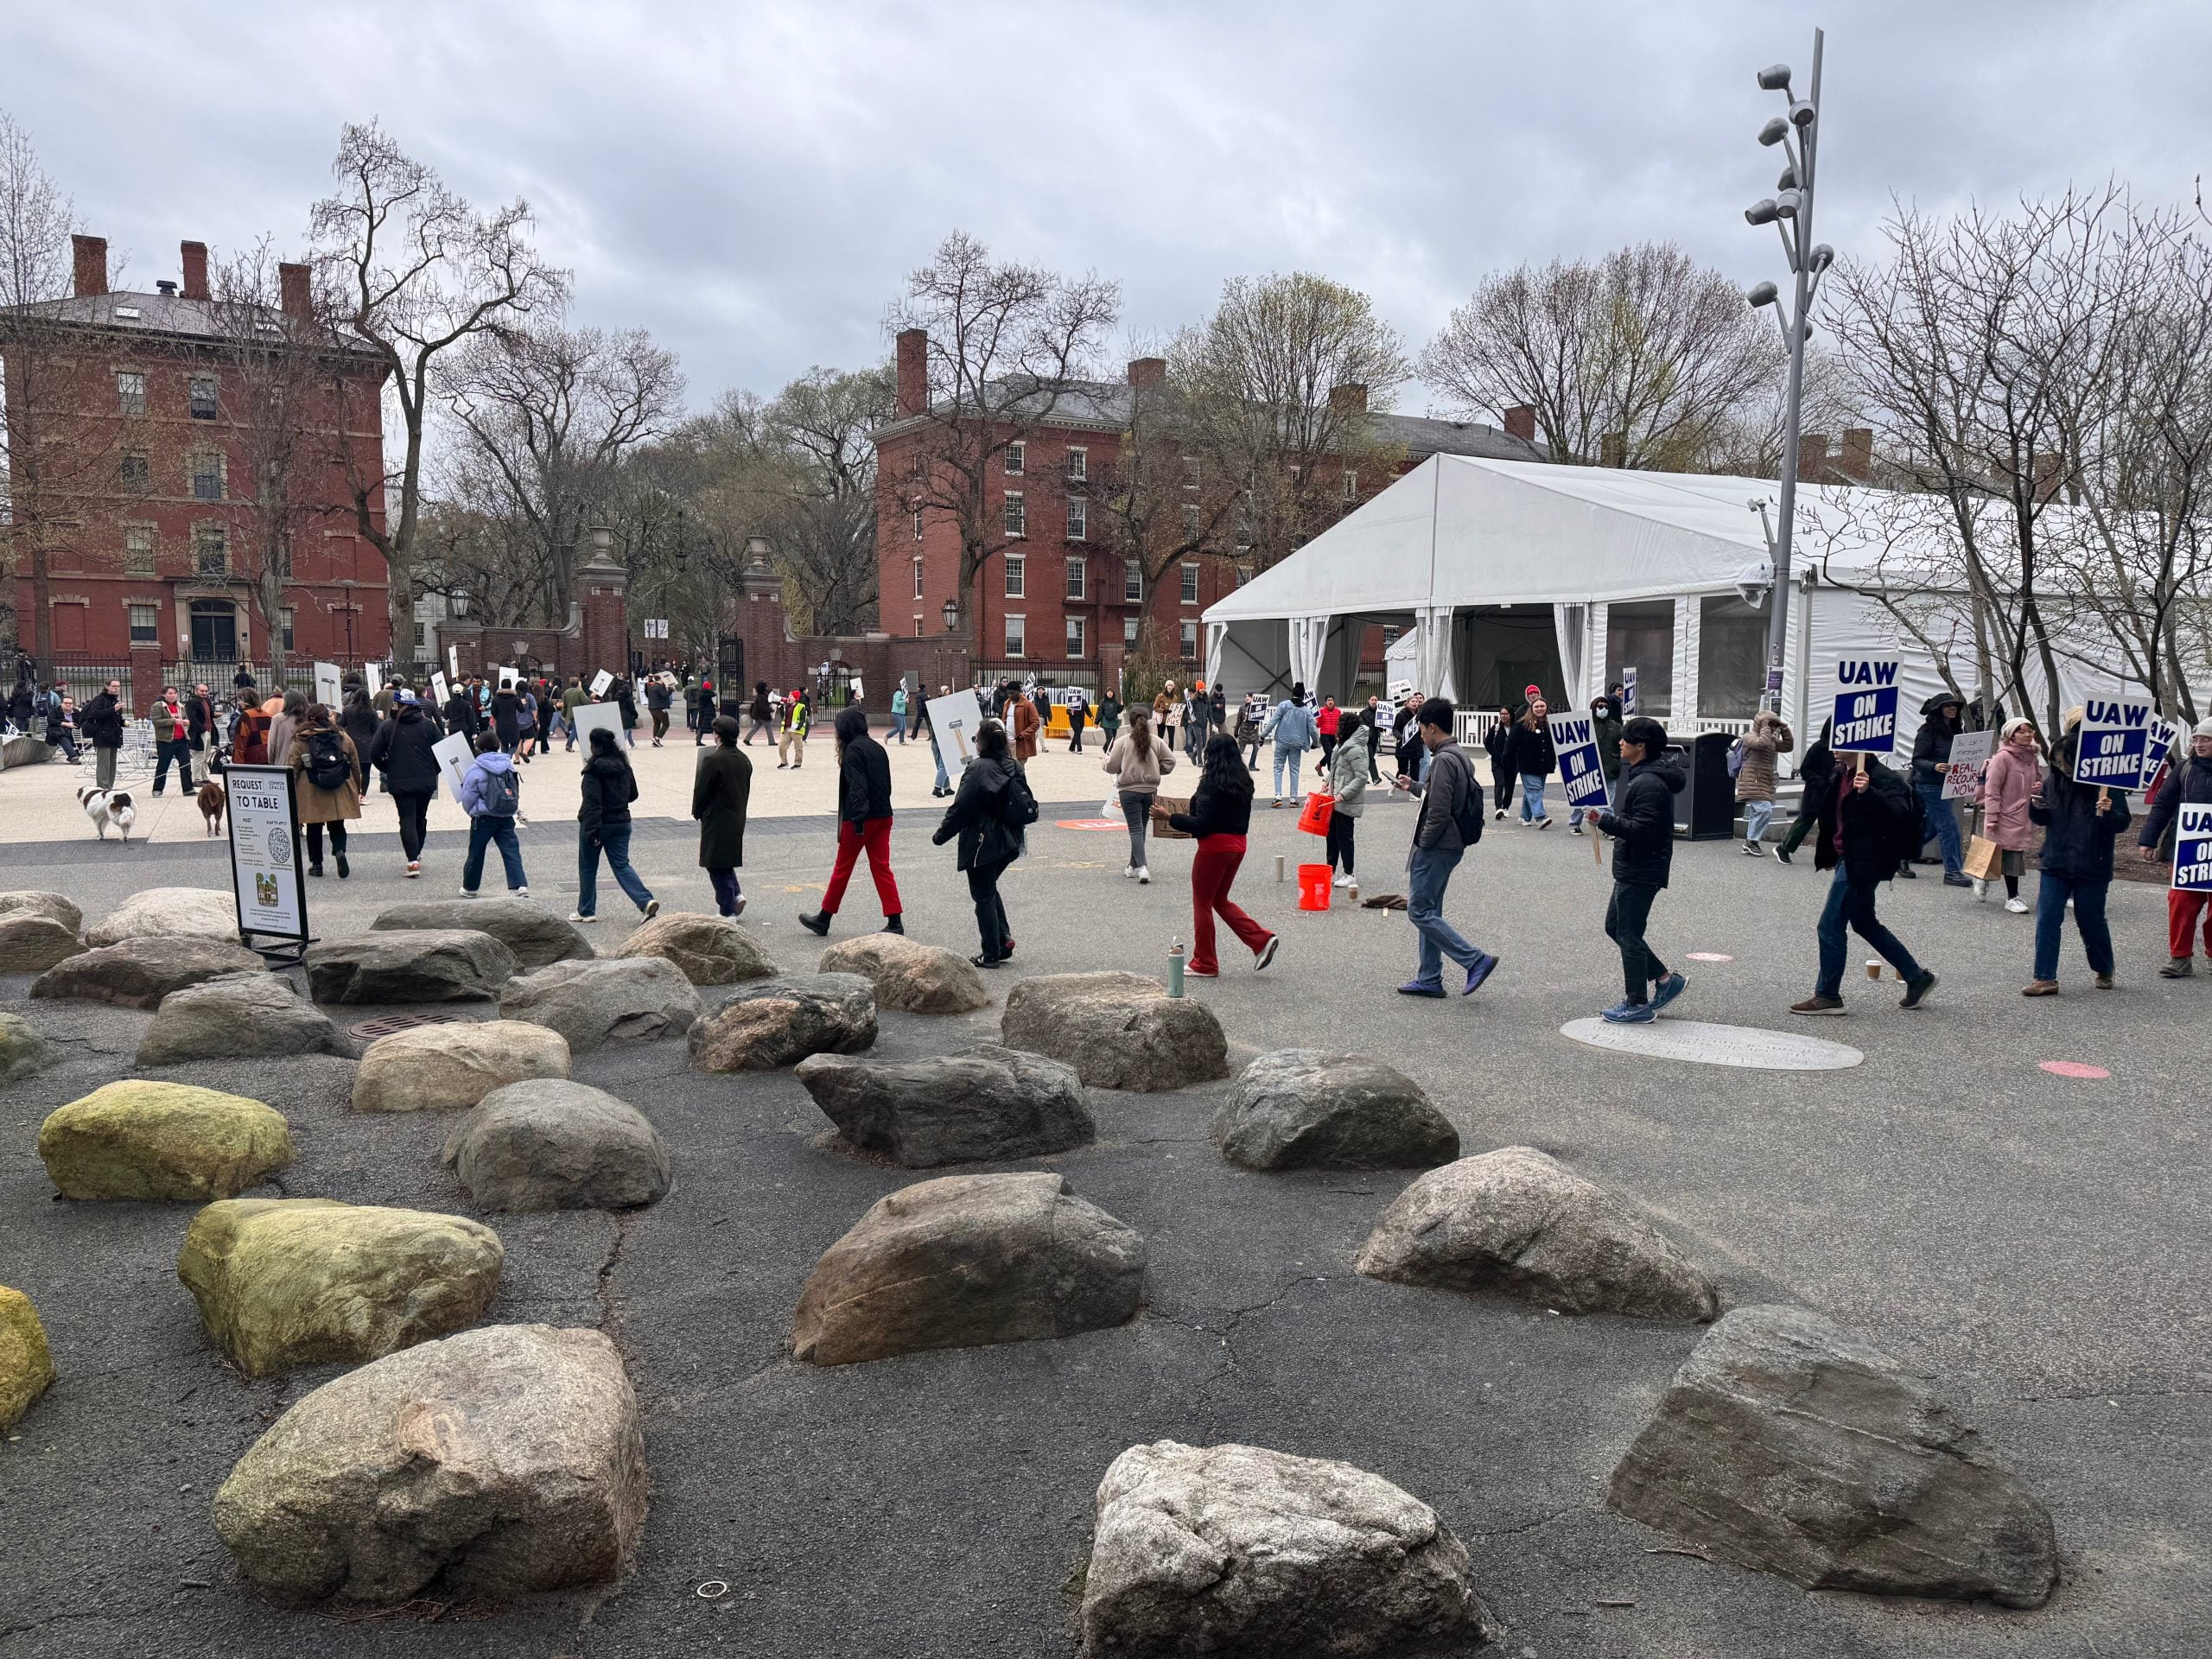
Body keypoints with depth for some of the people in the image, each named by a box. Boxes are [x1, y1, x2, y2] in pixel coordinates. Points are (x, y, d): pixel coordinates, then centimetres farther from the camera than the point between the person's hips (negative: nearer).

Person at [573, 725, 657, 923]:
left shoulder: (594, 769, -16)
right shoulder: (624, 766, 4)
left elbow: (592, 801, -22)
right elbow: (633, 794, 14)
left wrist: (592, 830, -24)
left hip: (600, 823, -6)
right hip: (621, 822, 6)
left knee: (587, 866, 11)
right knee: (621, 865, 7)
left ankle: (586, 911, 19)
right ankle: (646, 901, -12)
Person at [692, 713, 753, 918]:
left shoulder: (712, 759, -18)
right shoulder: (744, 760, 5)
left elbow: (701, 790, -13)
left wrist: (697, 812, 2)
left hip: (716, 820, -7)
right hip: (737, 820, 7)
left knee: (717, 866, 1)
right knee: (727, 861, 25)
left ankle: (727, 912, 2)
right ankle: (736, 894, 12)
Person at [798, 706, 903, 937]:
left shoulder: (854, 750, -12)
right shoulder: (877, 748, 13)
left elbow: (857, 786, -20)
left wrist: (857, 819, -23)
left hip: (859, 819, -7)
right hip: (883, 816, 7)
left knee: (842, 868, 5)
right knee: (882, 868, 6)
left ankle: (824, 919, 17)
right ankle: (895, 922, 0)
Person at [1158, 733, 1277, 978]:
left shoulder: (1213, 784, -17)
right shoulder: (1243, 781, 8)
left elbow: (1202, 824, -20)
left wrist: (1168, 817, -12)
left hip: (1215, 846, -8)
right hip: (1237, 845, 8)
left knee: (1202, 903, 6)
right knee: (1220, 900, 20)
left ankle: (1205, 964, 13)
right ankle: (1262, 940, 7)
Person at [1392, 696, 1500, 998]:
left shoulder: (1443, 760, -19)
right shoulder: (1458, 757, 13)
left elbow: (1439, 811, -24)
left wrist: (1423, 844, -13)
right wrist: (1413, 787, 24)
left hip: (1436, 848, -10)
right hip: (1449, 846, 10)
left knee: (1419, 911, -6)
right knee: (1430, 912, 14)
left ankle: (1476, 959, -7)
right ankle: (1430, 979, 18)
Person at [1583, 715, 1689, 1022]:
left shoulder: (1649, 784, -22)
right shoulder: (1638, 774, 13)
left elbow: (1643, 829, -28)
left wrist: (1606, 820, -28)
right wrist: (1607, 818, 11)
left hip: (1641, 873, -11)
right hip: (1630, 869, 11)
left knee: (1628, 935, -2)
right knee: (1615, 927, 18)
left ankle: (1638, 1005, 8)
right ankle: (1665, 979, 24)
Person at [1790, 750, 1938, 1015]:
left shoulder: (1882, 778, -18)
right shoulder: (1839, 774, 9)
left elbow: (1900, 813, -32)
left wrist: (1868, 792, -44)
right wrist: (1826, 855, 23)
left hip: (1864, 862, -10)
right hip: (1848, 859, 10)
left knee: (1830, 925, -5)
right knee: (1865, 923, 18)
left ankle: (1827, 996, 6)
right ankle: (1917, 978, 29)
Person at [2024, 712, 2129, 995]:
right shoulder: (2052, 780, 2)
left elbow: (2123, 823, -9)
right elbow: (2041, 819, 13)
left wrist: (2109, 813, -30)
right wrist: (2036, 806, -9)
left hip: (2092, 868, -4)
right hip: (2056, 863, 4)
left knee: (2091, 920, 10)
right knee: (2047, 919, -2)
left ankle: (2104, 971, 33)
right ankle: (2045, 978, 2)